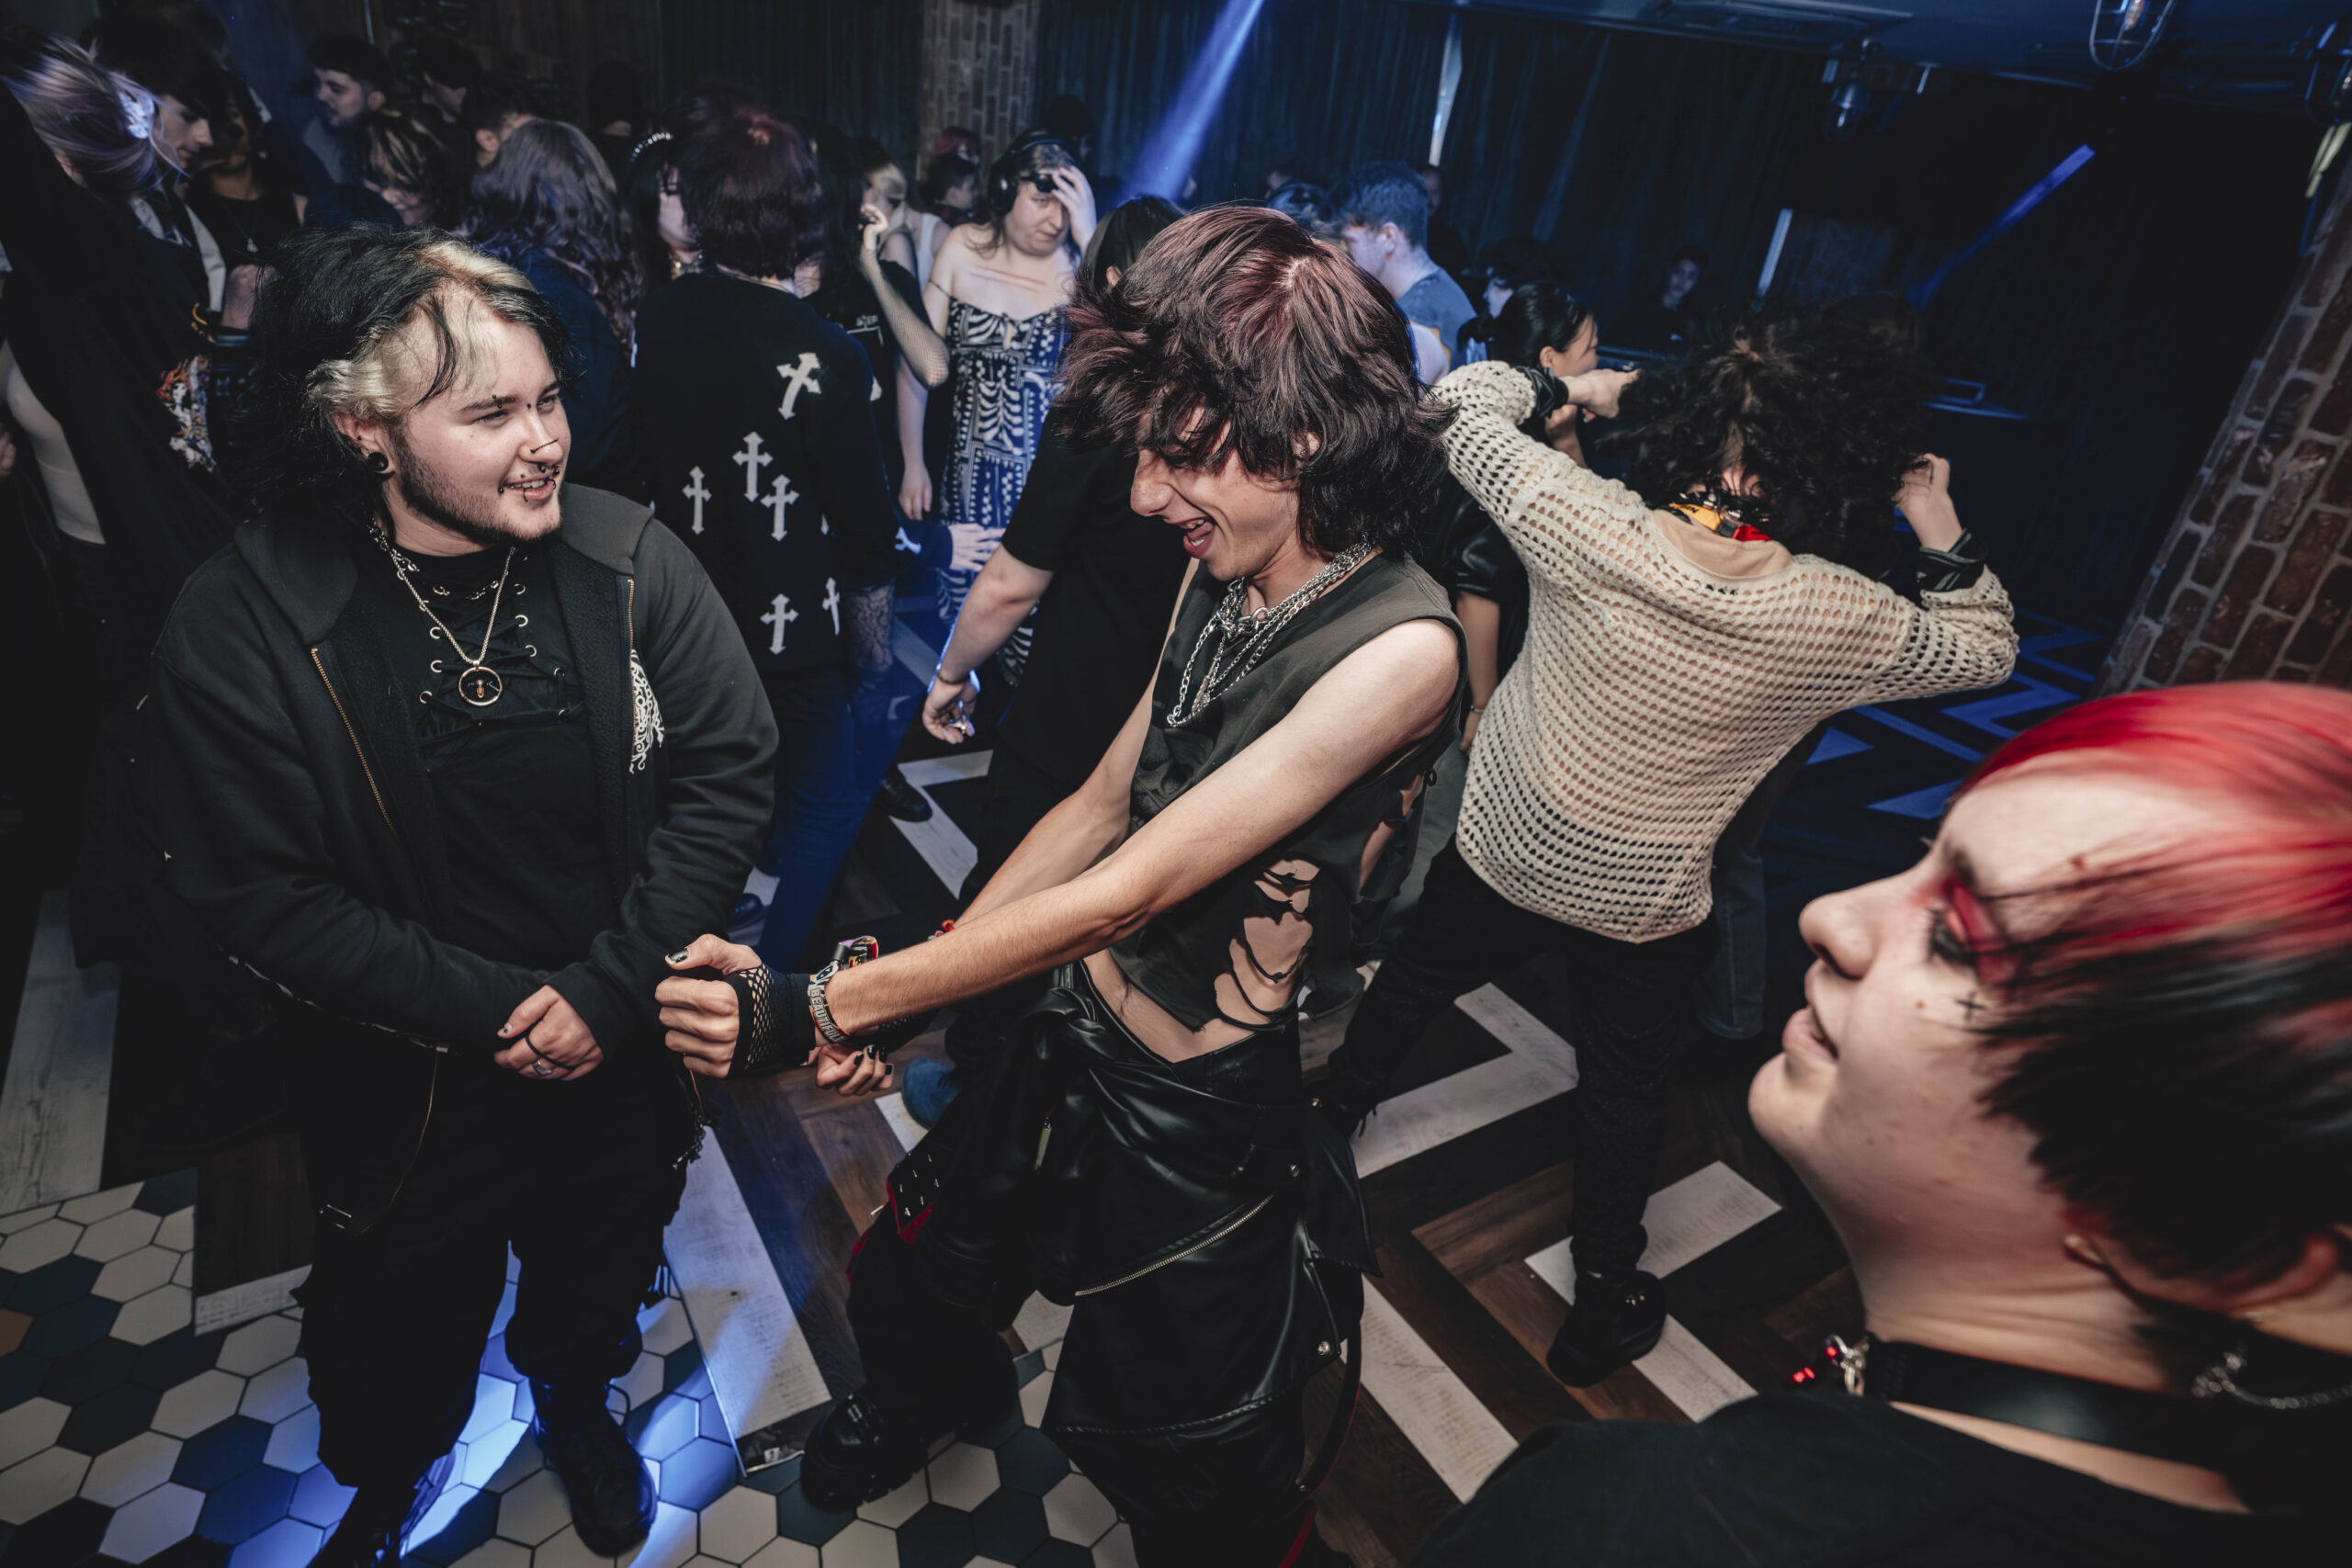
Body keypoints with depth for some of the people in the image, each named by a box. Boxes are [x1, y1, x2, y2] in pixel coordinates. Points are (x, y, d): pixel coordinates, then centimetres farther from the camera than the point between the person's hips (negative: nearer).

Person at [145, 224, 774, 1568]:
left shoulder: (630, 558, -15)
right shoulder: (241, 626, -17)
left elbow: (729, 769, -13)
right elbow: (261, 895, -13)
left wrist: (605, 985, -18)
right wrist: (495, 1006, -20)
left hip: (634, 1044, 1)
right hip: (415, 1078, -1)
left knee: (601, 1281, 27)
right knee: (406, 1328, 24)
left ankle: (575, 1402, 63)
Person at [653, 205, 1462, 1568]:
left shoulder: (1396, 647, -27)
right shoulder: (1222, 580, -3)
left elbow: (1127, 893, -29)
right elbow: (1101, 806, 3)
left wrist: (827, 1006, -25)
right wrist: (904, 998, -1)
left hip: (1199, 1123, -7)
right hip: (1068, 1043, 7)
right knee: (903, 1287, 30)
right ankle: (940, 1393, 65)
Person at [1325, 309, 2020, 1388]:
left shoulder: (1584, 524, -25)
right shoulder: (1846, 622, -23)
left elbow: (1462, 399, -8)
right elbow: (1985, 650, 0)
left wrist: (1575, 388, 4)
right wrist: (1941, 528, 1)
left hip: (1499, 852, 1)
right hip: (1646, 912, -1)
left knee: (1414, 981, 29)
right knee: (1622, 1097, 22)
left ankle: (1335, 1108, 55)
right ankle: (1604, 1308, 41)